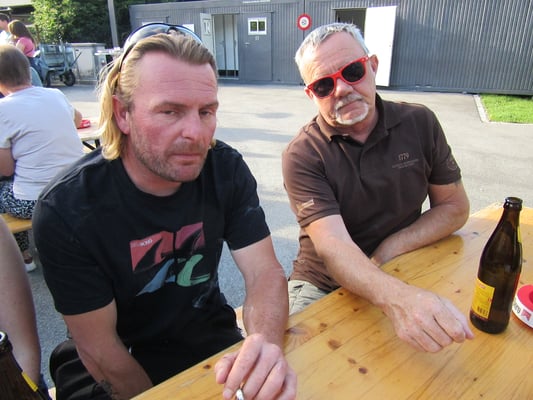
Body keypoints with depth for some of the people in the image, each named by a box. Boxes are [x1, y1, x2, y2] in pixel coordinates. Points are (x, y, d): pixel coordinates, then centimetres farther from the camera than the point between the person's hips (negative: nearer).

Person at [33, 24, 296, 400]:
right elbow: (99, 346, -16)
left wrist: (265, 342, -38)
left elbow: (265, 272, -18)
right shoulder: (65, 210, -24)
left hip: (209, 335, 2)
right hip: (119, 360, -1)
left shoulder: (226, 169, -16)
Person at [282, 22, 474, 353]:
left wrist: (389, 249, -11)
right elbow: (332, 244, -25)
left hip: (402, 277, 3)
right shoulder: (302, 156, -15)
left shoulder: (420, 124, -2)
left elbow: (455, 208, 4)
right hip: (323, 286, -2)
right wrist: (396, 297, -44)